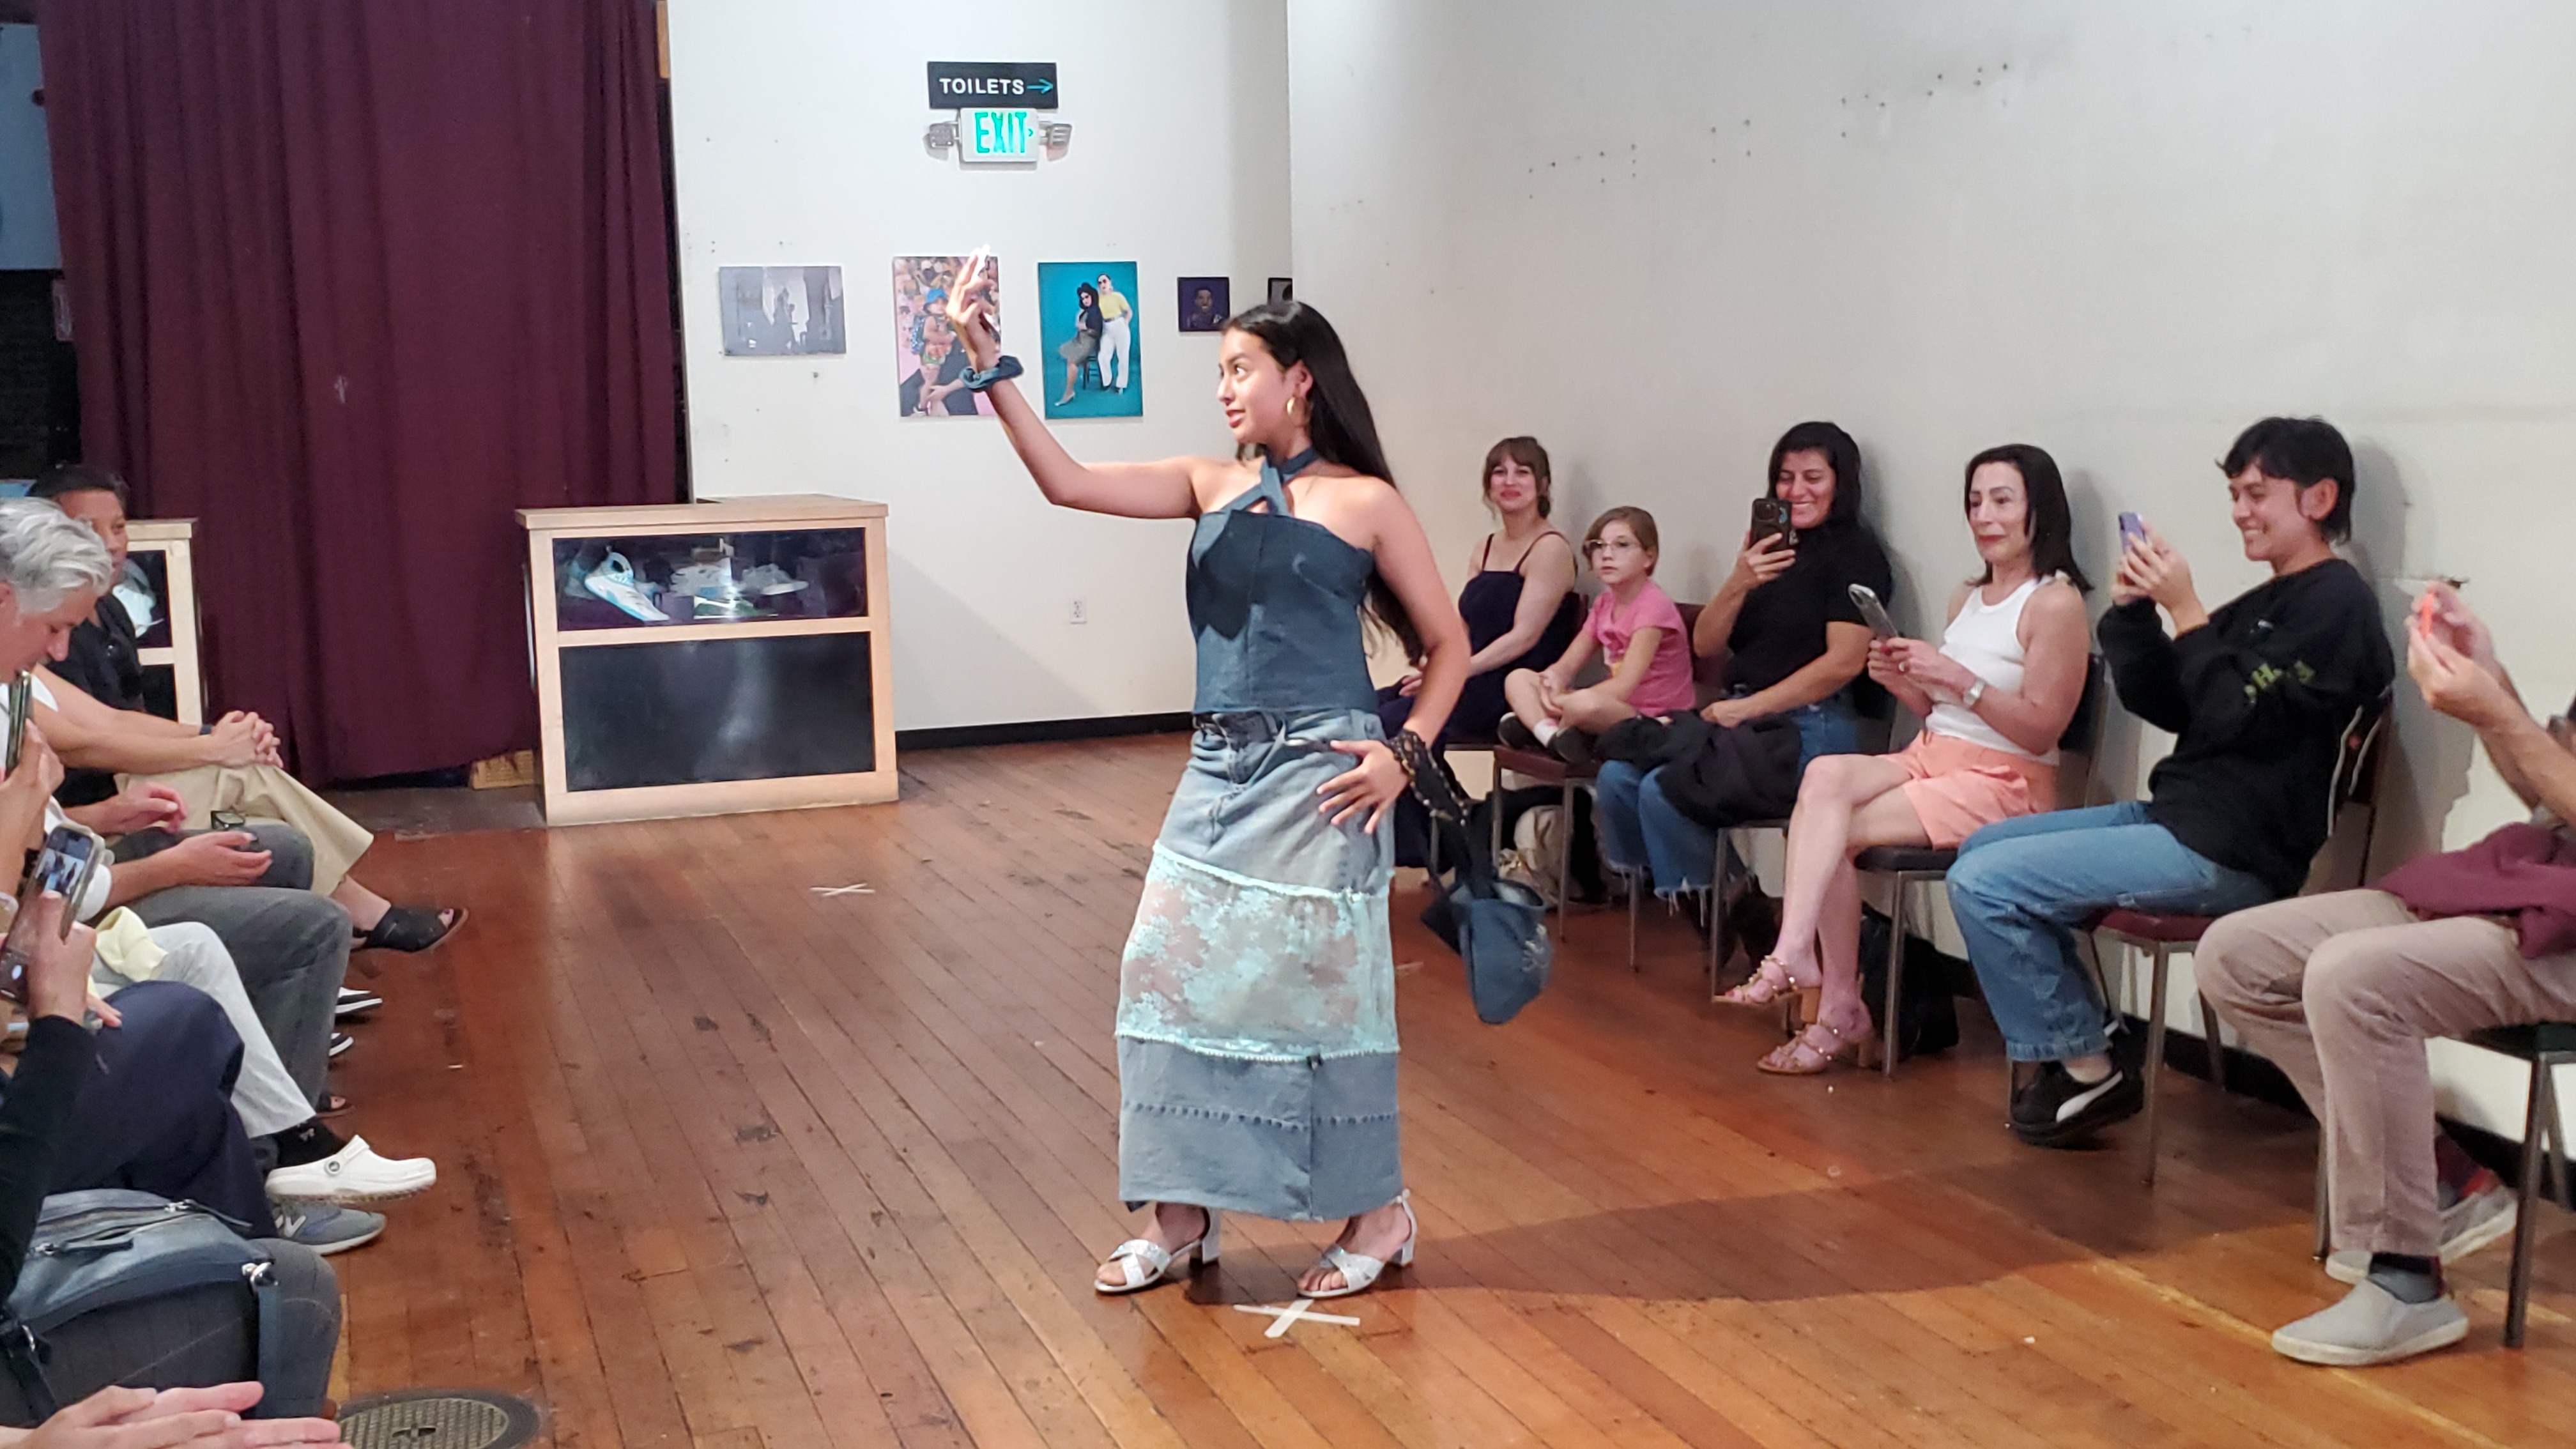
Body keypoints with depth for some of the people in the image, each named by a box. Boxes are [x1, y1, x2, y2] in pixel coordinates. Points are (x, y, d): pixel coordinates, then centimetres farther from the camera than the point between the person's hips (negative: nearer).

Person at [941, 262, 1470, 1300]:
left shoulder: (1364, 501, -2)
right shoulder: (1211, 486, 9)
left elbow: (1447, 643, 3)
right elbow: (1067, 484, -1)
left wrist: (1404, 753, -9)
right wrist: (991, 370, -9)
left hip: (1318, 776, -5)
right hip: (1218, 772, 5)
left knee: (1318, 985, 0)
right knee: (1170, 974, 4)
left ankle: (1378, 1212, 18)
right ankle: (1182, 1217, 17)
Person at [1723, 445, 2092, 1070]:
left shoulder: (2055, 603, -8)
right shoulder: (1968, 598, 16)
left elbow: (2040, 730, -14)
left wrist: (1957, 678, -21)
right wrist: (1904, 682, -4)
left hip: (2005, 784, -6)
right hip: (1932, 757, 6)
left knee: (1834, 833, -21)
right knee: (1826, 775, -24)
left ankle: (1836, 1011, -12)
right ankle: (1797, 958, -29)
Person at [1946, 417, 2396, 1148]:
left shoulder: (2335, 602, -11)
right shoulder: (2262, 605, 16)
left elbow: (2236, 718, -20)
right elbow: (2161, 703, 13)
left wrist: (2185, 610, -17)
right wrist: (2133, 609, 0)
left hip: (2230, 853, -10)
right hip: (2178, 816, 10)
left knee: (1982, 885, -16)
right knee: (1981, 850, 16)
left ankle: (2087, 1070, -1)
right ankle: (2082, 1039, 13)